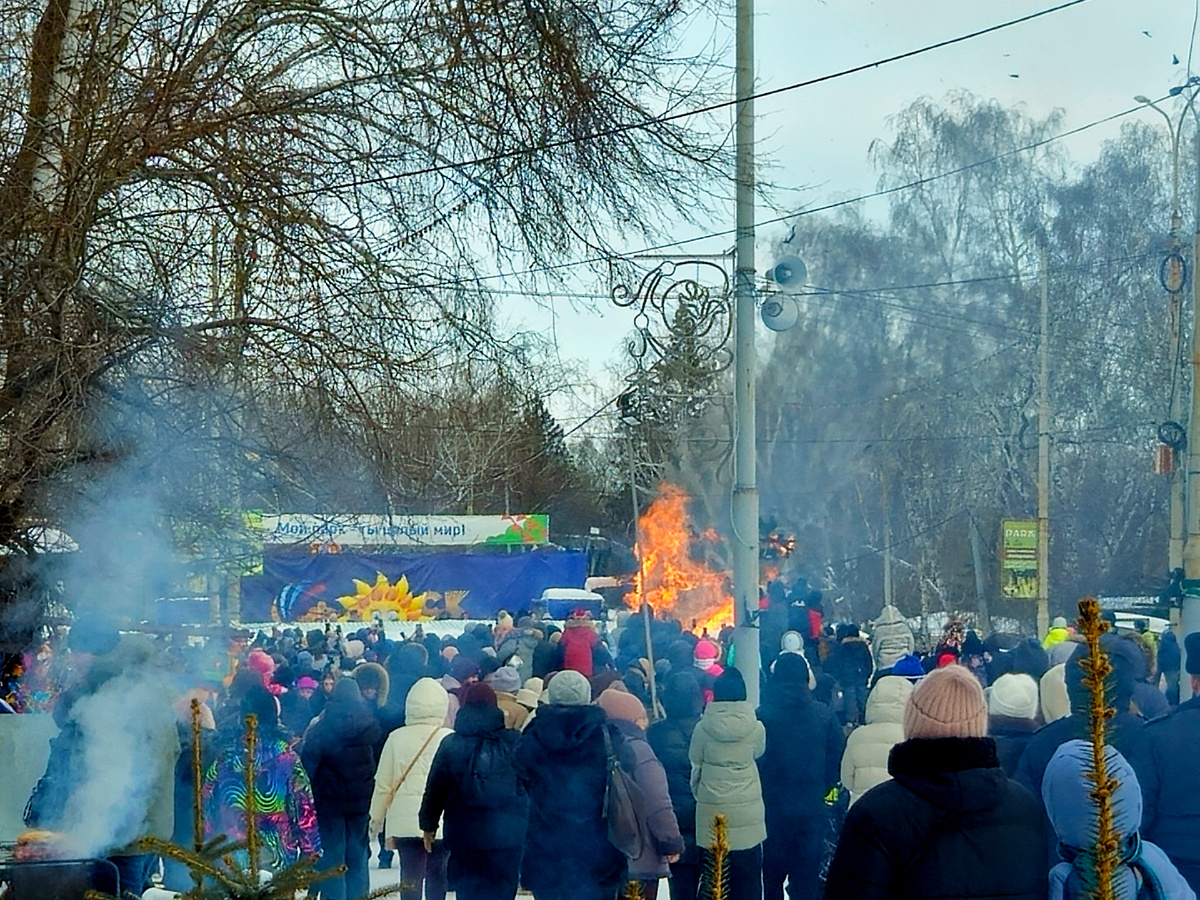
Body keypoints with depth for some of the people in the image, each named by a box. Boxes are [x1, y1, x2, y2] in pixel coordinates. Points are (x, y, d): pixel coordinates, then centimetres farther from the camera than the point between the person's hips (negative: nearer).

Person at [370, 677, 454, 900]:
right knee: (437, 877, 16)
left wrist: (376, 819, 15)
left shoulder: (396, 738, -3)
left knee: (410, 877, 4)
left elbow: (383, 785, 2)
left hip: (405, 821, 0)